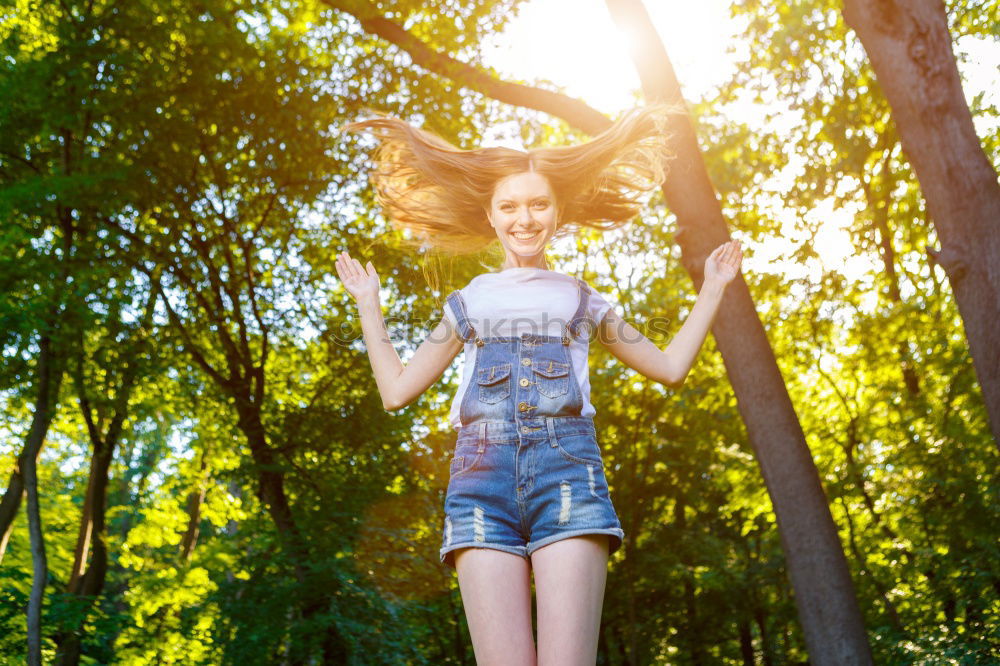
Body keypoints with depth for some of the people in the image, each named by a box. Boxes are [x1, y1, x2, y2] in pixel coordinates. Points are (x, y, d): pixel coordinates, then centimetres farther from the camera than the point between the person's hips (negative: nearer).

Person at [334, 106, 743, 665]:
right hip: (482, 474, 1)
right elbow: (397, 389, 25)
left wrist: (713, 288, 25)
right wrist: (369, 303, 29)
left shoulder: (581, 299, 25)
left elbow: (670, 367, 24)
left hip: (566, 468, 0)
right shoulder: (468, 302, 26)